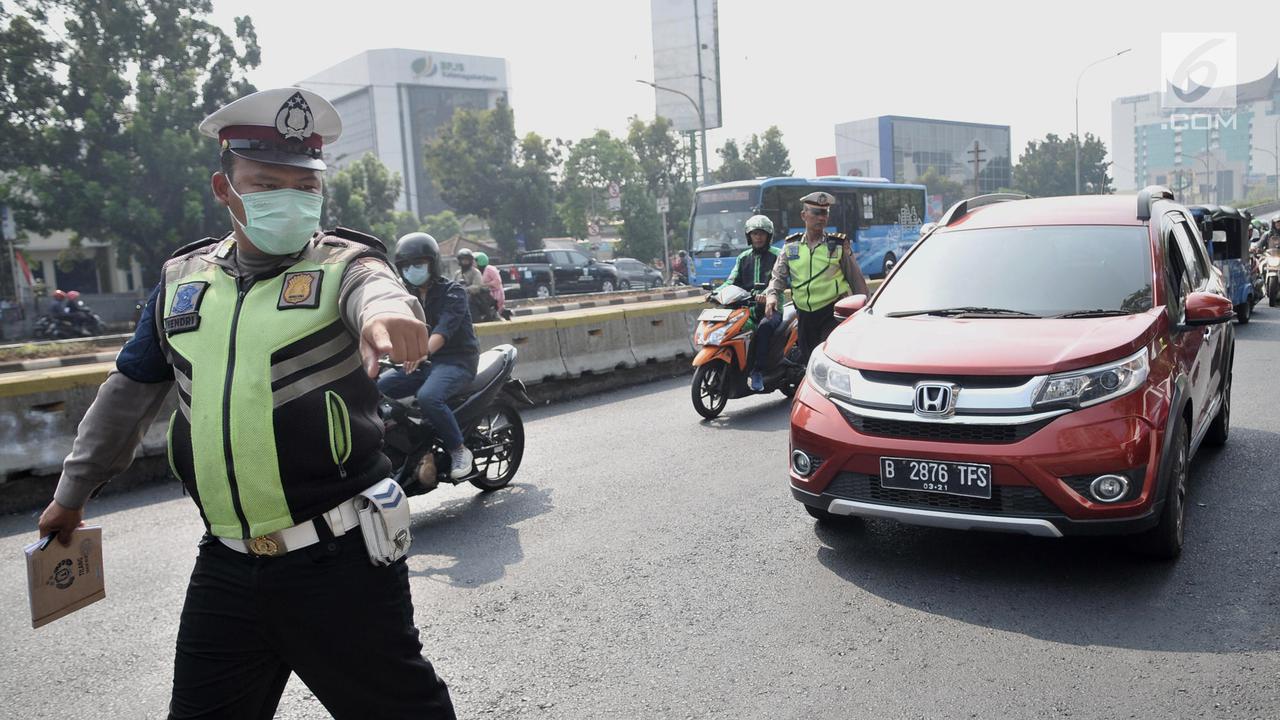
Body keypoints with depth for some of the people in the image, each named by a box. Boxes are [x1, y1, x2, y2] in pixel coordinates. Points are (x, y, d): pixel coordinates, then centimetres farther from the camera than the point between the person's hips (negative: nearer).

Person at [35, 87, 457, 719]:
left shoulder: (342, 263, -4)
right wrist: (72, 493, 29)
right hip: (225, 568, 5)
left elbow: (374, 286, -29)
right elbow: (129, 392, 21)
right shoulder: (182, 278, 9)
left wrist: (386, 309, -53)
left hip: (340, 566, -4)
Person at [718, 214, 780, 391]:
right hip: (748, 308, 4)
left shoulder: (777, 255, 2)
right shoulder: (743, 258, 18)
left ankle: (758, 371, -33)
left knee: (764, 326, -36)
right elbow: (732, 281, 10)